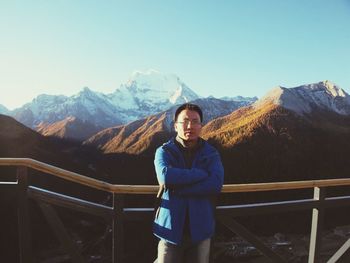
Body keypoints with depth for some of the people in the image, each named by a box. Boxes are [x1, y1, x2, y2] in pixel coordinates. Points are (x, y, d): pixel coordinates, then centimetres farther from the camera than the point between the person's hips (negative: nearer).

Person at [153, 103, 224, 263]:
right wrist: (203, 174, -17)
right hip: (171, 228, -1)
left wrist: (175, 189, -18)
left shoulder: (211, 154, 1)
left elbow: (216, 184, -16)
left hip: (200, 228, 2)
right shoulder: (164, 151, -3)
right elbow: (165, 175, -24)